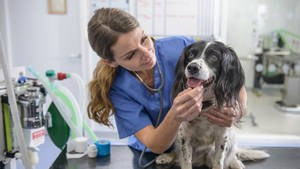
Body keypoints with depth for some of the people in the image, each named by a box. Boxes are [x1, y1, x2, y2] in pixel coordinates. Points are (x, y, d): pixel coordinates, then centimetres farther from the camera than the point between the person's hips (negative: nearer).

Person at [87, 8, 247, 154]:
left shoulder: (182, 46, -20)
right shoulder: (117, 88, -17)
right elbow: (155, 146, -21)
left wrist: (236, 113, -31)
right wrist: (175, 117, -41)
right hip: (151, 154, 0)